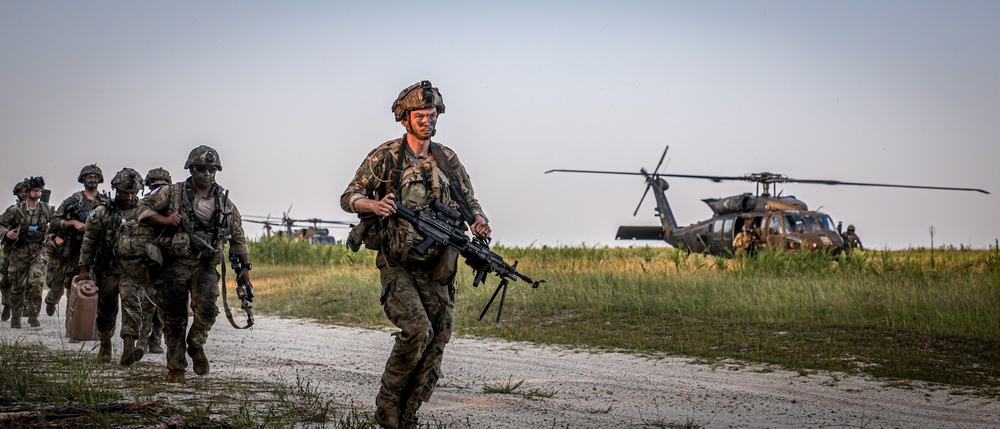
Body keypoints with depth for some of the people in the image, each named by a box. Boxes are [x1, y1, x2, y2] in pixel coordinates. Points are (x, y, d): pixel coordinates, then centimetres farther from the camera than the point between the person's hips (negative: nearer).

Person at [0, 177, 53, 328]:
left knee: (35, 282, -17)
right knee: (17, 286, 6)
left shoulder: (47, 210, 4)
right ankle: (15, 319, 20)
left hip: (38, 252, 1)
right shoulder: (16, 210, -4)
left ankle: (33, 316, -8)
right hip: (19, 251, -1)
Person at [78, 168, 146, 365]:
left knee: (132, 303, -21)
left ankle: (129, 348, -31)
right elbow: (88, 242, 6)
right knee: (106, 309, 12)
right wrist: (84, 269, 3)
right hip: (106, 270, 1)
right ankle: (105, 345, 32)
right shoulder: (102, 213, 2)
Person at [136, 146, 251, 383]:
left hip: (205, 266, 1)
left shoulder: (224, 201, 8)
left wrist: (245, 267, 12)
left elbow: (238, 236, 16)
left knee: (207, 305, -24)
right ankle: (176, 368, 17)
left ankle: (196, 345, 2)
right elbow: (142, 209, 3)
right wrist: (165, 220, -13)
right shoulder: (173, 193, 0)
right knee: (174, 318, 3)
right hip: (174, 265, -1)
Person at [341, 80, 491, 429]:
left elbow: (469, 203, 17)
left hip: (437, 270, 5)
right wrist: (374, 204, -20)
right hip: (397, 265, -4)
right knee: (417, 329, -24)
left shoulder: (447, 160, 11)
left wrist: (479, 221, -6)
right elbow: (348, 198, 2)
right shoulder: (385, 157, 0)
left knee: (434, 346, 0)